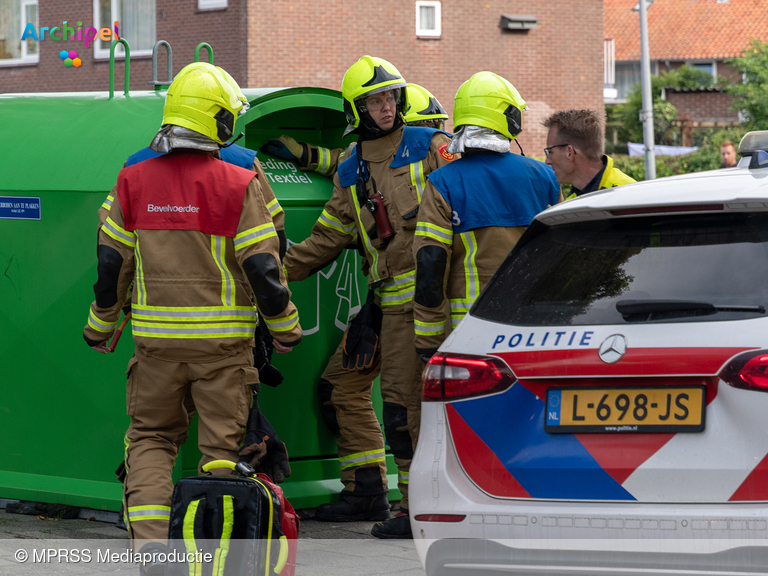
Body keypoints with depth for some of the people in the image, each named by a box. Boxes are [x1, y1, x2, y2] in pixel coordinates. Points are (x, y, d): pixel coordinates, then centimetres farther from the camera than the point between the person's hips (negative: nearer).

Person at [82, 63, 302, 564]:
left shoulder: (134, 180, -1)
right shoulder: (239, 185, -10)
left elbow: (112, 263, 5)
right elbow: (261, 268, -10)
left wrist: (100, 325, 20)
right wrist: (286, 327, 5)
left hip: (157, 339, 2)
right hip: (223, 340, -2)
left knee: (151, 436, 15)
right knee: (221, 443, 8)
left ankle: (150, 542, -2)